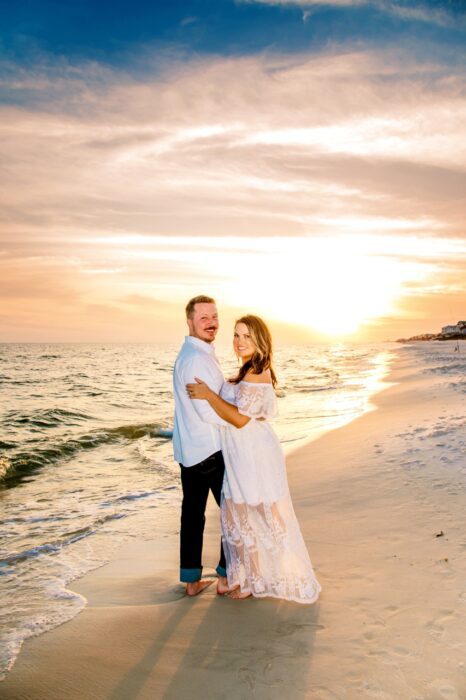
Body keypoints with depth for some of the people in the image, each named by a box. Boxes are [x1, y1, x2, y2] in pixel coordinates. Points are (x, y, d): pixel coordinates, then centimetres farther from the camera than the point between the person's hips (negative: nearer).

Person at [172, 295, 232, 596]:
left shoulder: (193, 353, 13)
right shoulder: (197, 358, -21)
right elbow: (210, 413, -23)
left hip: (189, 450, 9)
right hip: (210, 451, -9)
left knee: (192, 512, 14)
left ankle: (192, 580, 24)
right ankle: (226, 577, 15)